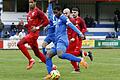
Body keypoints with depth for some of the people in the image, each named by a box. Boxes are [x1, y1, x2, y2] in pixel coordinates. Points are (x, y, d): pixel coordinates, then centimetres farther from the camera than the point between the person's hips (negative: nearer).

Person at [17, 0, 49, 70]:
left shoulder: (38, 11, -8)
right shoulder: (29, 13, 18)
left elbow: (46, 21, -10)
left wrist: (37, 27, -17)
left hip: (34, 33, -9)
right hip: (30, 33, 9)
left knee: (20, 44, -20)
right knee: (37, 53, 11)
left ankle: (31, 60, -13)